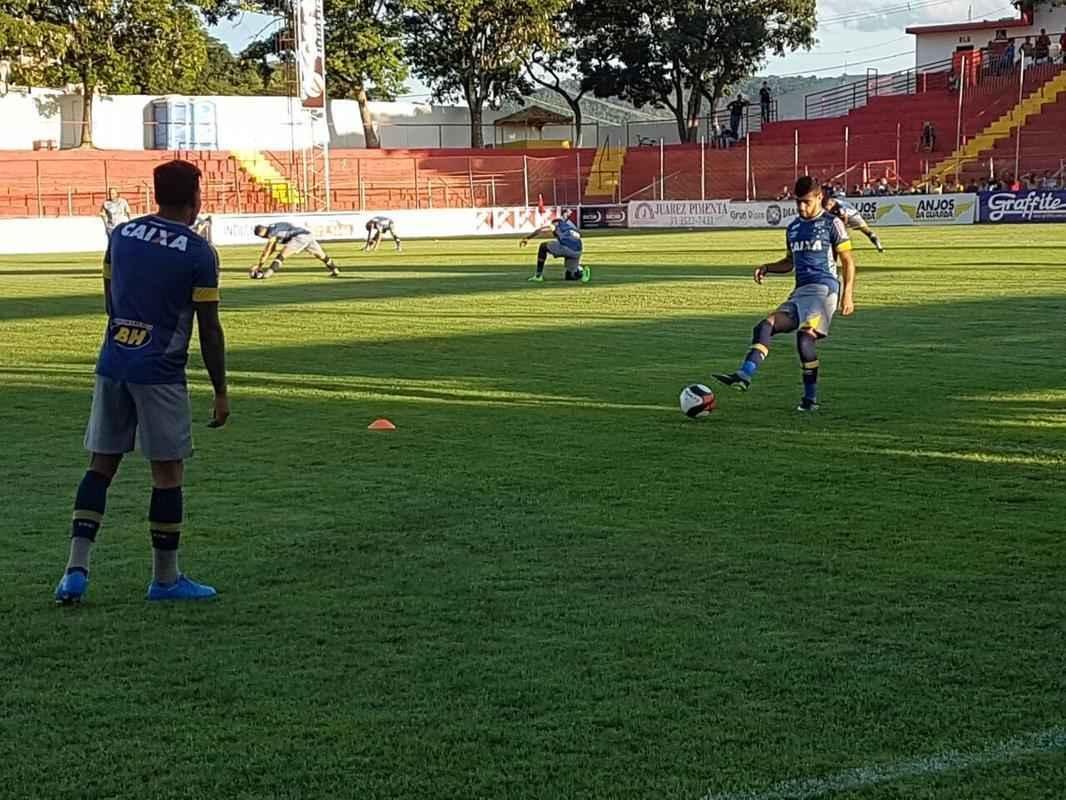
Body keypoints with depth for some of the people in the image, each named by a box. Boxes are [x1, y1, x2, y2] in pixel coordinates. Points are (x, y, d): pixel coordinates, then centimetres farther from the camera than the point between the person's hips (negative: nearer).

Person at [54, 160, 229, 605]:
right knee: (168, 472, 4)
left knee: (101, 464, 11)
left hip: (112, 364, 5)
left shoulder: (122, 234, 8)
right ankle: (165, 579, 11)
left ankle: (76, 570, 5)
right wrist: (220, 392, 1)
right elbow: (209, 329, -7)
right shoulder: (199, 253, -8)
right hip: (160, 374, -5)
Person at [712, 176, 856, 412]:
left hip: (823, 288, -7)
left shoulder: (832, 224, 0)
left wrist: (848, 294, -11)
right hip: (800, 291, 7)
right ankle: (744, 375, -25)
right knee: (765, 326, -12)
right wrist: (767, 268, 11)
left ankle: (811, 399, -14)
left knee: (805, 335, -23)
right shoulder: (793, 228, 18)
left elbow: (848, 261, -1)